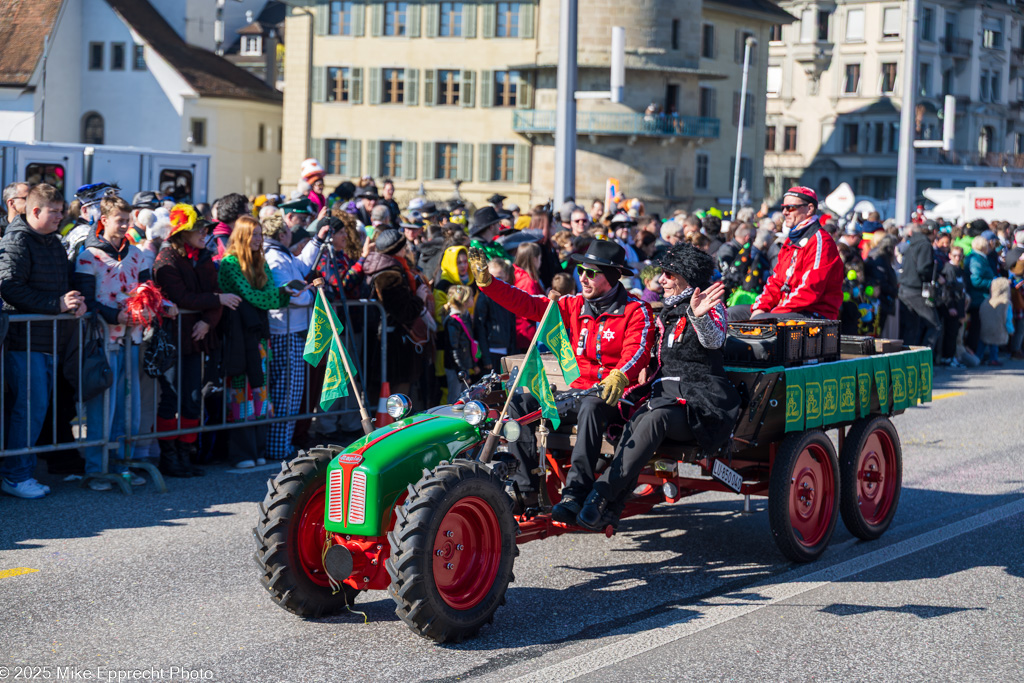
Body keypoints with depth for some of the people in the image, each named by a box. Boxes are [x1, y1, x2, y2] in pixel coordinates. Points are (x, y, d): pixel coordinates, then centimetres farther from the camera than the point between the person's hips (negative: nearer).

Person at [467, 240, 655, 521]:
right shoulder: (575, 306, 13)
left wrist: (618, 377, -40)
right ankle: (523, 485, -12)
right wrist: (486, 280, -1)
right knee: (520, 403, -14)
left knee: (590, 408, -39)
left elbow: (637, 351, -18)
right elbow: (526, 304, 9)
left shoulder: (636, 311, -3)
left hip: (614, 393, -6)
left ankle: (575, 492, -39)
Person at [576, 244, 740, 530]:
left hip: (702, 402, -6)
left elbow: (713, 340, -20)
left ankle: (602, 495, -42)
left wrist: (698, 315, -41)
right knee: (634, 423, -28)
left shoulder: (710, 307, 1)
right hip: (665, 394, 6)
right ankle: (610, 510, -37)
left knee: (654, 419, -36)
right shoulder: (667, 312, 23)